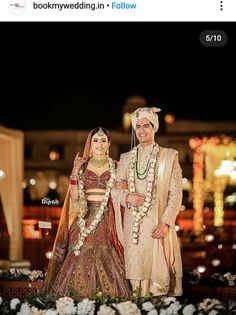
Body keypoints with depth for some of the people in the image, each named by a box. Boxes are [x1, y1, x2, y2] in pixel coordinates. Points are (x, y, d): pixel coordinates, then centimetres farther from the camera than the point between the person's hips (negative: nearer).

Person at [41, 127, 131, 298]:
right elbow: (74, 196, 2)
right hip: (85, 217, 1)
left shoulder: (115, 167, 8)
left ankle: (108, 293, -4)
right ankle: (80, 293, 2)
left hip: (107, 218, -1)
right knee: (82, 257, -5)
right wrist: (75, 172, -5)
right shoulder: (83, 166, 10)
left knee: (106, 257, -10)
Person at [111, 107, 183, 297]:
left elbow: (176, 193, 0)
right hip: (133, 223, 3)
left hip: (158, 224, -3)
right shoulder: (126, 158, 15)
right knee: (136, 268, -1)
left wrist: (166, 223, -11)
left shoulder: (169, 156, 5)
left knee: (158, 271, -8)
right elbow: (115, 189, 15)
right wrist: (127, 196, -8)